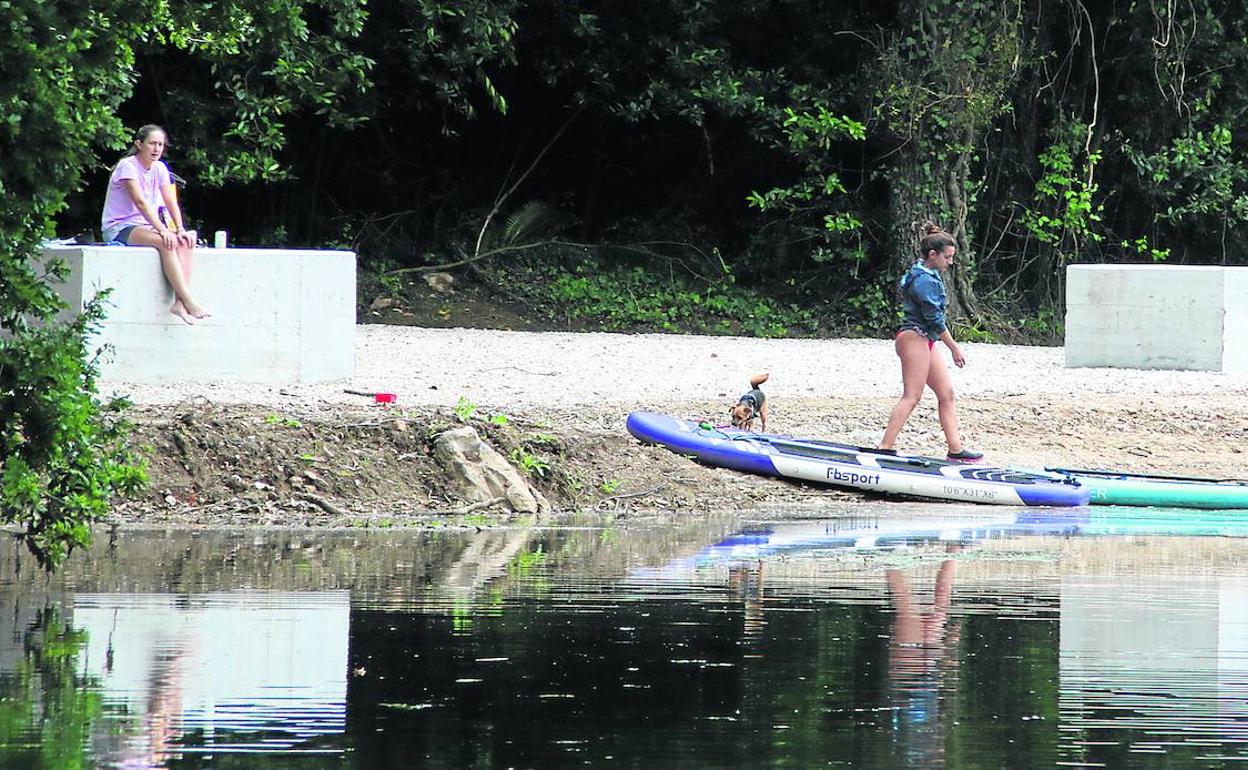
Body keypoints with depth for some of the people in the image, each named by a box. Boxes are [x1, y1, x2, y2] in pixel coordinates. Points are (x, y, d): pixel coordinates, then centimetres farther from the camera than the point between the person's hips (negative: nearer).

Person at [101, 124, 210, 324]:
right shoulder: (128, 166, -13)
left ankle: (179, 302, -30)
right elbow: (140, 202, -24)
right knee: (166, 242, -32)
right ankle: (188, 301, -35)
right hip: (118, 228, -7)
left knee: (186, 240, -19)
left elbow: (171, 202, 0)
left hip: (142, 227, 7)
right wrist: (162, 230, -32)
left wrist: (180, 230, -17)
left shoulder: (159, 168, 9)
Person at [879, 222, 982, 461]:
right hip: (914, 337, -11)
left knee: (946, 393, 9)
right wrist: (955, 348, -10)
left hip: (924, 342, 11)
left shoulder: (928, 276, 16)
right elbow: (935, 319, -17)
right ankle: (884, 449, -16)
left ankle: (956, 449, 10)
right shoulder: (925, 280, -17)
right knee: (911, 396, -13)